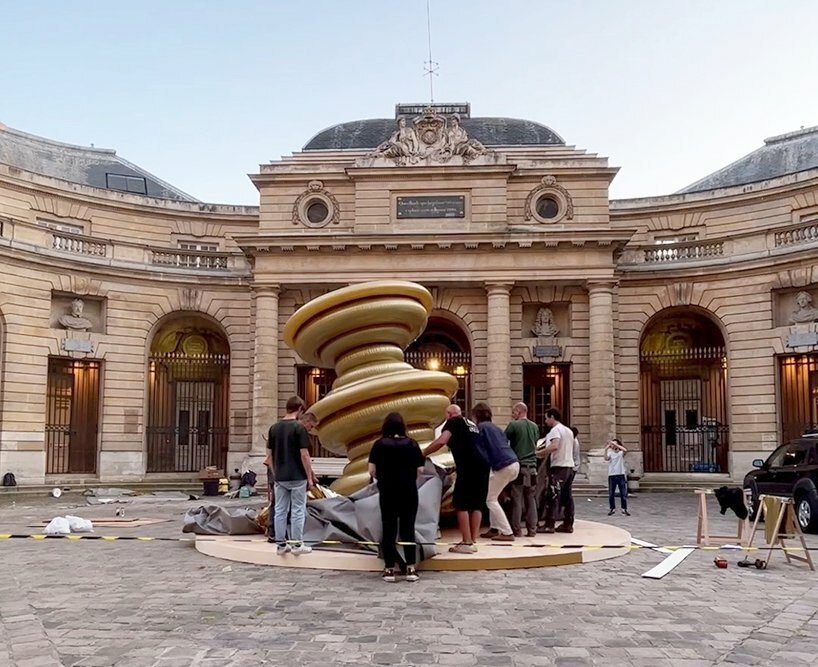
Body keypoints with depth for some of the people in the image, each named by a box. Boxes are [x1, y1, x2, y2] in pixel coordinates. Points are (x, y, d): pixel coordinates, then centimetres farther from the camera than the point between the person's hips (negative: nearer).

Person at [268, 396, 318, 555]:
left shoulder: (274, 428, 5)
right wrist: (310, 477, -7)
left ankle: (281, 544, 12)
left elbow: (270, 455, 8)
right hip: (297, 477, -5)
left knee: (280, 511, 8)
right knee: (298, 511, 3)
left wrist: (275, 474, 17)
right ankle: (297, 544, 7)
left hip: (280, 477, 6)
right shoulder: (298, 427, -13)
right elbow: (304, 455, -15)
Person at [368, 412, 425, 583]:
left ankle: (389, 569, 7)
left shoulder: (379, 445, -4)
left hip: (387, 493, 0)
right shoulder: (412, 444, -3)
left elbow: (372, 471, -7)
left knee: (389, 530, 7)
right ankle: (411, 568, 6)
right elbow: (420, 470, -2)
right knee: (408, 529, 8)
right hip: (409, 492, 0)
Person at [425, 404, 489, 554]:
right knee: (477, 504, 11)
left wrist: (423, 454, -2)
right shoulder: (472, 424, 28)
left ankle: (466, 543, -4)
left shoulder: (453, 422, 5)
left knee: (461, 504, -2)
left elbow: (441, 441, -10)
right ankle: (473, 542, 13)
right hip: (482, 465, 8)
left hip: (469, 467, -8)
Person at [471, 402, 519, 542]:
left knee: (490, 500, 1)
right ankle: (494, 528, 18)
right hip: (514, 464, 9)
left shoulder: (481, 427, 0)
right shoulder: (495, 427, 24)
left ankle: (507, 533, -6)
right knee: (492, 496, 21)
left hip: (503, 466, -9)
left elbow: (479, 450, -5)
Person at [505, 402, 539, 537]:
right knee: (530, 499, 9)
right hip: (532, 466, 5)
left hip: (519, 465, -5)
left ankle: (516, 530, -2)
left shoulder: (514, 425, -6)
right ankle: (532, 529, 9)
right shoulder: (534, 427, 12)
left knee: (517, 499, -2)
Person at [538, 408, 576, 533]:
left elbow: (554, 446, -26)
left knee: (552, 497, -9)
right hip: (569, 466, 9)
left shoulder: (555, 430, -10)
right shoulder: (568, 431, 19)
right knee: (567, 497, 9)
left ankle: (549, 525, -11)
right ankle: (568, 524, 10)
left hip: (559, 467, -9)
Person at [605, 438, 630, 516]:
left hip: (621, 475, -1)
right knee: (611, 494, 5)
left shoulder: (621, 453, 4)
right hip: (611, 475, 1)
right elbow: (606, 458, -14)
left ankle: (624, 509, 10)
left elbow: (625, 450, -20)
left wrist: (615, 444, -22)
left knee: (623, 493, 1)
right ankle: (612, 508, 16)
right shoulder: (610, 452, 6)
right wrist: (606, 449, -27)